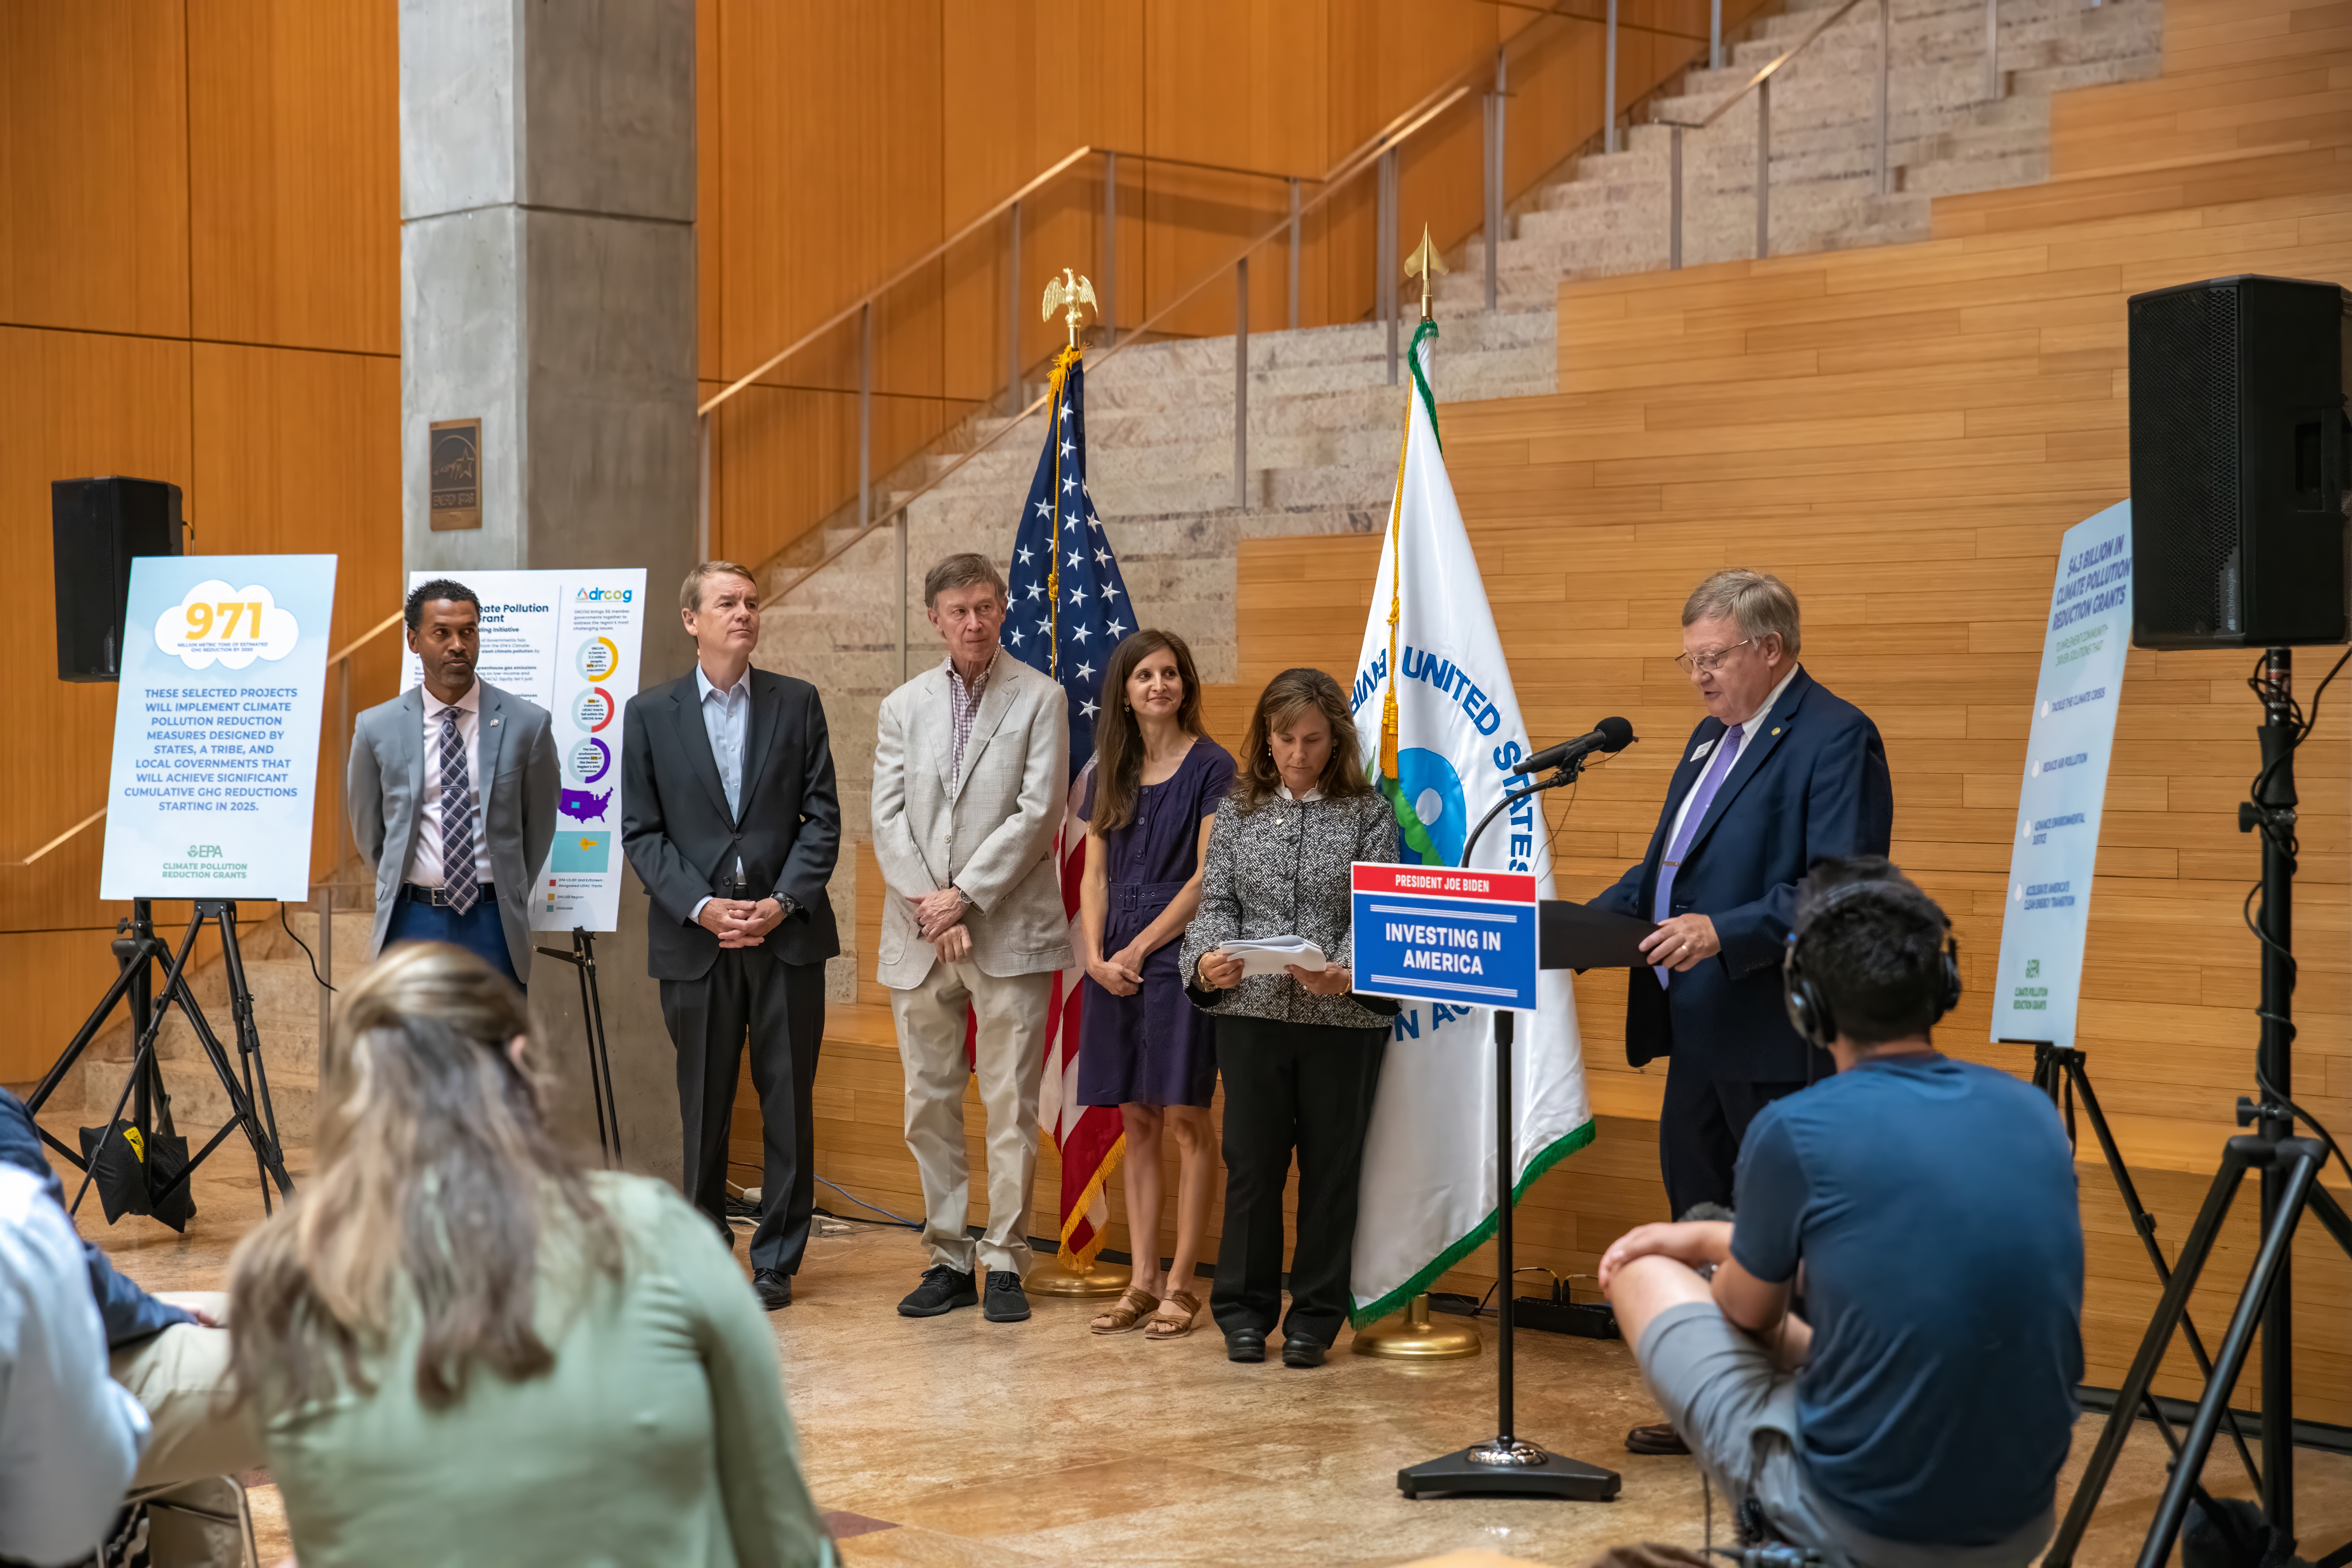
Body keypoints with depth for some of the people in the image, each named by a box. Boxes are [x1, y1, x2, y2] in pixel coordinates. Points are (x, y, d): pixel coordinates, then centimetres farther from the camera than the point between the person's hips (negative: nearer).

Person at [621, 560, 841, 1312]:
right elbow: (640, 832, 2)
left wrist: (784, 901, -10)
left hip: (787, 933, 0)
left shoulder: (797, 703, 6)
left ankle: (777, 1261, 12)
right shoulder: (650, 713, 5)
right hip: (695, 939, 0)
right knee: (703, 1106, 6)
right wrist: (701, 907, -10)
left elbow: (823, 816, 3)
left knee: (789, 1103, 3)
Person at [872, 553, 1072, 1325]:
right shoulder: (903, 706, 12)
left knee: (1011, 1105, -2)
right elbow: (889, 818, 5)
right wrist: (929, 907, -9)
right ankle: (948, 1260, 15)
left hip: (1010, 933, -3)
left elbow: (1038, 813, -7)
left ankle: (1004, 1261, 5)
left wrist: (964, 897, -12)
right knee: (930, 1106, 7)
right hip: (919, 938, 4)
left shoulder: (1041, 699, 1)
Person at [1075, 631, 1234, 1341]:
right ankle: (1142, 1280, 12)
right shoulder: (1112, 773, 13)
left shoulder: (1211, 767, -3)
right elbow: (1094, 876, 12)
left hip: (1180, 955, -5)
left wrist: (1138, 949, -11)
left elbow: (1207, 877, -9)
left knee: (1185, 1120, -3)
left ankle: (1181, 1285, 2)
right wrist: (1096, 955, -2)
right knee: (1136, 1122, 8)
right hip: (1115, 965, 5)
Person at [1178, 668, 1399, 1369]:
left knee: (1330, 1167, 6)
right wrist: (1209, 960, -16)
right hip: (1252, 1013, 1)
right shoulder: (1238, 810, 8)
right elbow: (1218, 901, 4)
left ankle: (1315, 1317, 17)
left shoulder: (1369, 813, 2)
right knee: (1252, 1161, 5)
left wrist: (1344, 973, -24)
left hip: (1345, 1019, -1)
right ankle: (1244, 1311, 17)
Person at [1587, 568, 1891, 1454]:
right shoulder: (1712, 738, 18)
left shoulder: (1835, 739, -11)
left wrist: (1725, 933, -30)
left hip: (1777, 1041, -9)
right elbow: (1665, 867, 24)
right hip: (1700, 1032, 10)